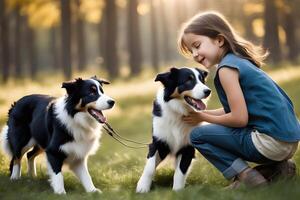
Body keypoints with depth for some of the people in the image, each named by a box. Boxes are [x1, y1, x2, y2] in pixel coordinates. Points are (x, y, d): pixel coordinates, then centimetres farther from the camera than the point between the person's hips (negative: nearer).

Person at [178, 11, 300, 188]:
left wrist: (203, 118, 1)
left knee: (198, 135, 1)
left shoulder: (226, 67, -11)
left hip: (271, 141, -9)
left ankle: (244, 174, -6)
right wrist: (200, 112, 14)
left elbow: (239, 118, -15)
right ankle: (275, 166, 14)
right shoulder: (240, 60, 16)